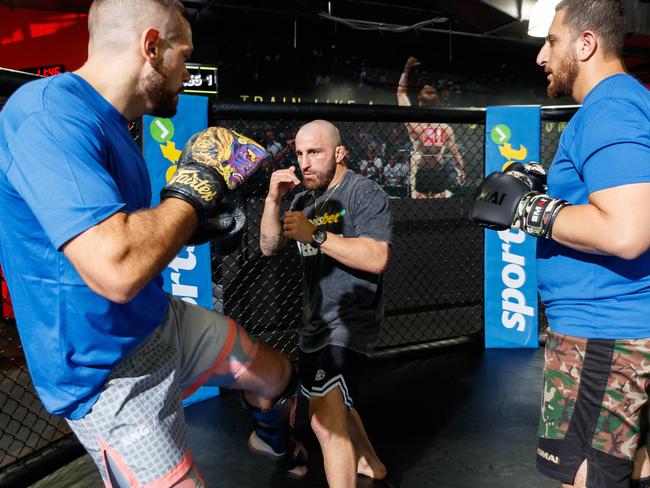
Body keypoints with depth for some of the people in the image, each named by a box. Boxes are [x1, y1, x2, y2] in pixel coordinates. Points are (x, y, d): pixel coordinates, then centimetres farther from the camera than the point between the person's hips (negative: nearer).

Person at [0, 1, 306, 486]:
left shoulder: (108, 123, 5)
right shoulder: (48, 113, -26)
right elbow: (116, 270, -38)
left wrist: (188, 225, 8)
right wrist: (194, 189, -23)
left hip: (165, 322, 10)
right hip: (111, 375, -9)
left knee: (279, 376, 23)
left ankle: (273, 440, 57)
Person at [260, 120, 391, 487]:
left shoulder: (365, 193, -13)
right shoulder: (306, 198, 12)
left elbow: (377, 259, -25)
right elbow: (269, 247, 8)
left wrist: (315, 235, -27)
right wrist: (273, 201, -7)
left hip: (351, 322, -9)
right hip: (316, 321, 9)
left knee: (327, 422, -18)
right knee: (333, 407, 26)